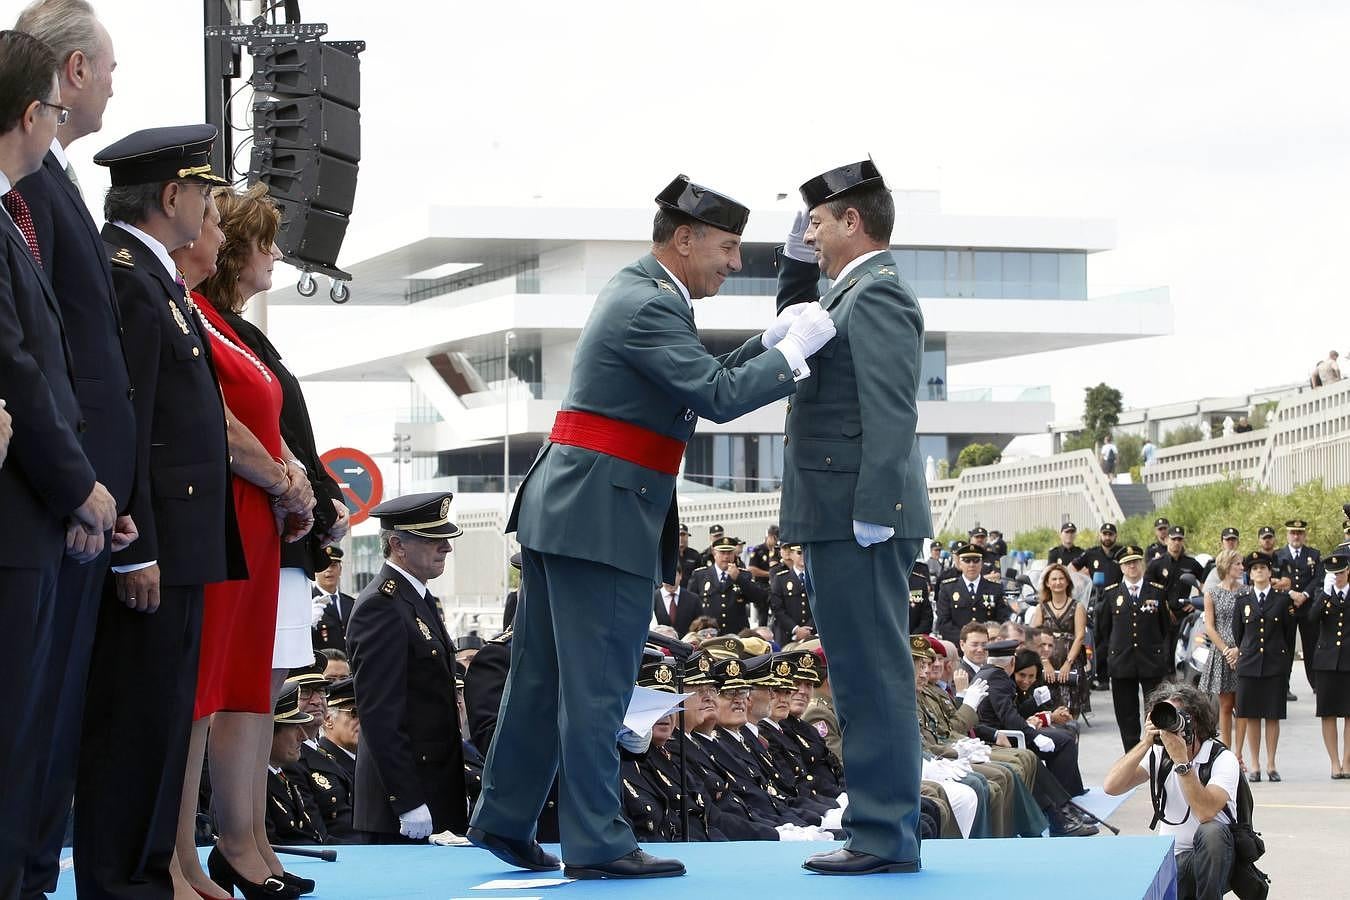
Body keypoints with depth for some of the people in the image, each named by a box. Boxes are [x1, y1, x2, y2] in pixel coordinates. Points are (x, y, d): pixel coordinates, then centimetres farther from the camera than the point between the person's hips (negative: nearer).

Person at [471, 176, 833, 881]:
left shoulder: (639, 292, 17)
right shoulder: (649, 307, -16)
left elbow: (699, 381, 21)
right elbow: (720, 397, -22)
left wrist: (770, 341, 11)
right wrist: (796, 349, -13)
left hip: (561, 509, 11)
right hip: (602, 514, -11)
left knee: (543, 676, 15)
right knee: (596, 684, -6)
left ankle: (503, 820, 21)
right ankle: (596, 843, -2)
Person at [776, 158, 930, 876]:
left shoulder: (877, 293, -12)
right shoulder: (852, 295, 19)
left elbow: (891, 412, -20)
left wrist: (873, 513, -25)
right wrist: (798, 259, 22)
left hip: (858, 519, -11)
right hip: (842, 519, 11)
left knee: (872, 678, -9)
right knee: (866, 680, 12)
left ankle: (884, 838, -8)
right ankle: (879, 830, 16)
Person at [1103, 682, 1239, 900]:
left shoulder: (1222, 760, -10)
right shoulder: (1159, 755, 3)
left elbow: (1206, 813, -28)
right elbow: (1111, 787, -12)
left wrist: (1181, 759, -29)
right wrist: (1145, 743, -18)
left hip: (1212, 856, -3)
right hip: (1170, 858, 3)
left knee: (1210, 832, -36)